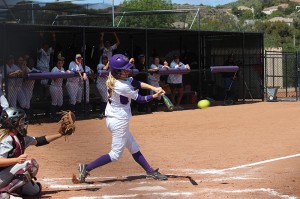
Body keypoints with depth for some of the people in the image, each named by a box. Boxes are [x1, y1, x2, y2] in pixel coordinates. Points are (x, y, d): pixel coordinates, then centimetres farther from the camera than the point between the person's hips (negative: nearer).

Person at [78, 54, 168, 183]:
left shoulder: (114, 79, 0)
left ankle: (150, 171, 28)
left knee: (133, 148, 18)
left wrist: (154, 88, -9)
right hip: (119, 122, -10)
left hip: (113, 118, 10)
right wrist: (155, 96, -4)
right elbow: (139, 99, -15)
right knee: (115, 154, -1)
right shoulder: (122, 87, -26)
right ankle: (87, 168, -4)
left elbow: (136, 83, 2)